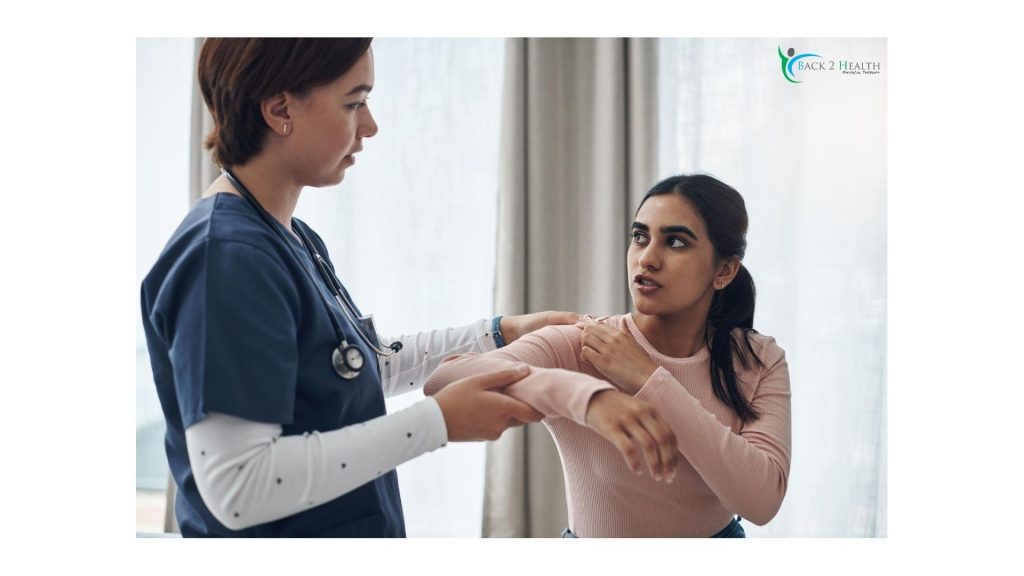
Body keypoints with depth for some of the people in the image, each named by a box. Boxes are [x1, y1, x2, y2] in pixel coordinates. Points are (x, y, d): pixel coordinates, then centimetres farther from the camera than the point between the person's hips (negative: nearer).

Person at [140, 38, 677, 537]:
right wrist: (437, 422, -23)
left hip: (356, 528, 9)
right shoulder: (224, 256, -23)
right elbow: (237, 486, -28)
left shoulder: (298, 240, 6)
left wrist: (502, 333, 16)